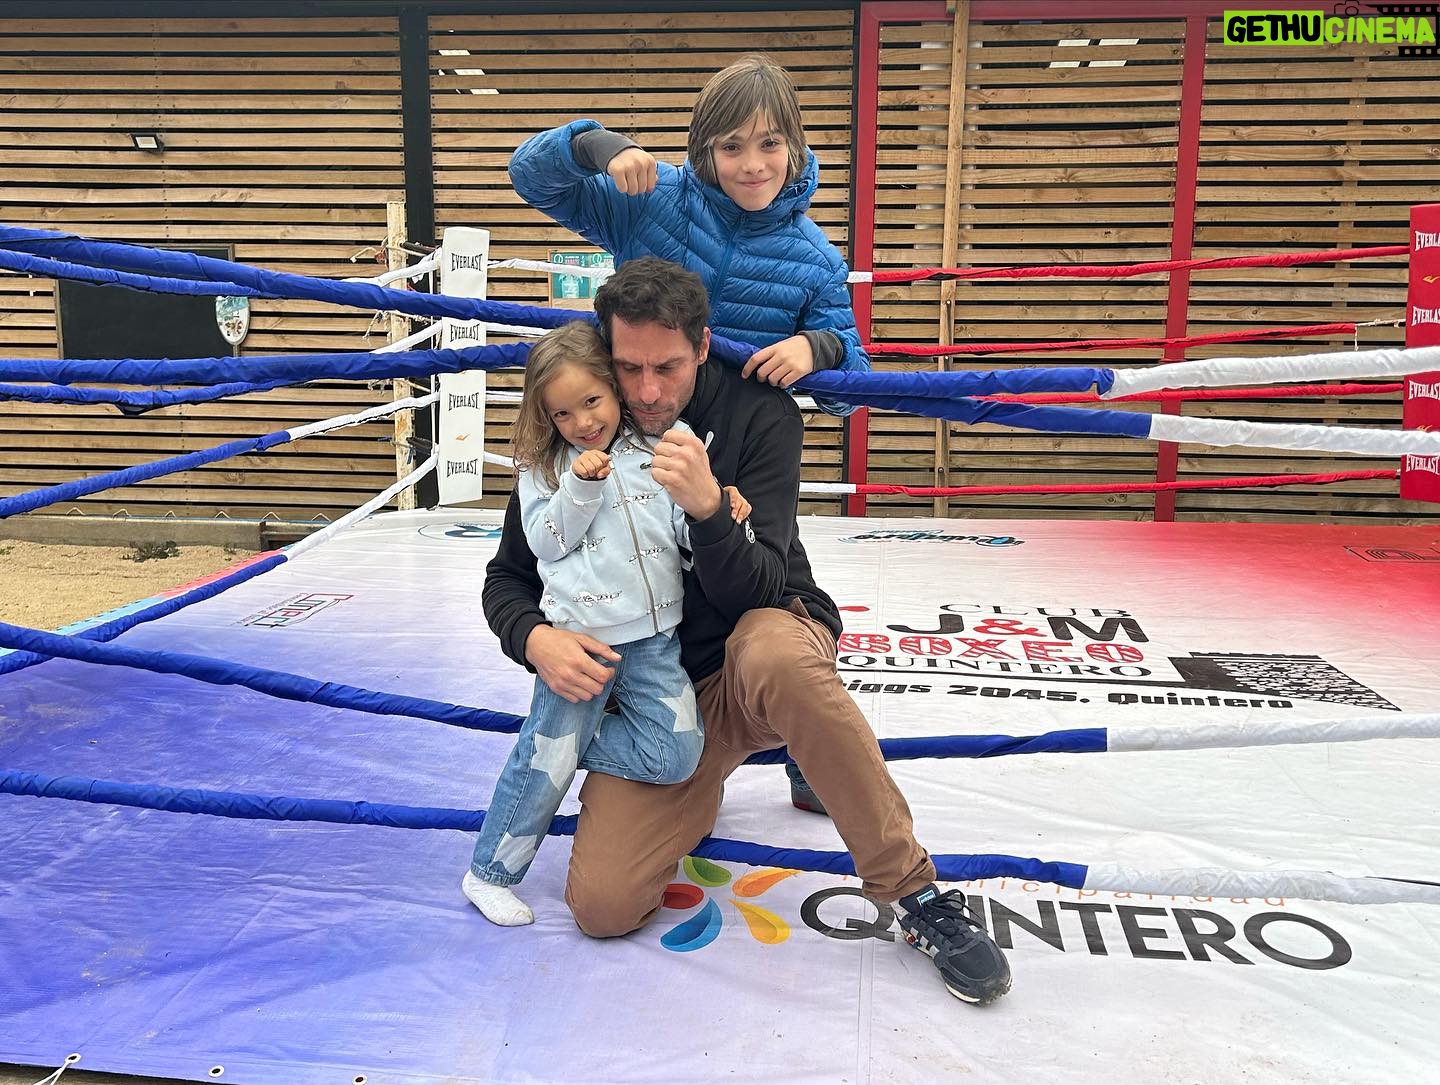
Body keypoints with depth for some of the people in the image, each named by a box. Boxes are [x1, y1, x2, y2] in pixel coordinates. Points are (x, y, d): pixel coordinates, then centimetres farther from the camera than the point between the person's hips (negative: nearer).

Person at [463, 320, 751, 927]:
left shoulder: (652, 453, 8)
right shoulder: (544, 465, 4)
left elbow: (681, 530, 6)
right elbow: (546, 542, -6)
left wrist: (718, 512, -14)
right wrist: (581, 485, -17)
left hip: (655, 634, 3)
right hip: (581, 636, -3)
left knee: (676, 755, -5)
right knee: (545, 759, 2)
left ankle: (567, 741, 17)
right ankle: (489, 873, 22)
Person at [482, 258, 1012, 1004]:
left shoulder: (759, 416, -14)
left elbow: (757, 592, -20)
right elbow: (507, 578, 2)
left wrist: (707, 507, -40)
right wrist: (534, 638, -21)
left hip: (763, 643, -2)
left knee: (773, 657, -41)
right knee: (602, 906, -14)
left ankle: (918, 894, -24)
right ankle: (693, 790, 20)